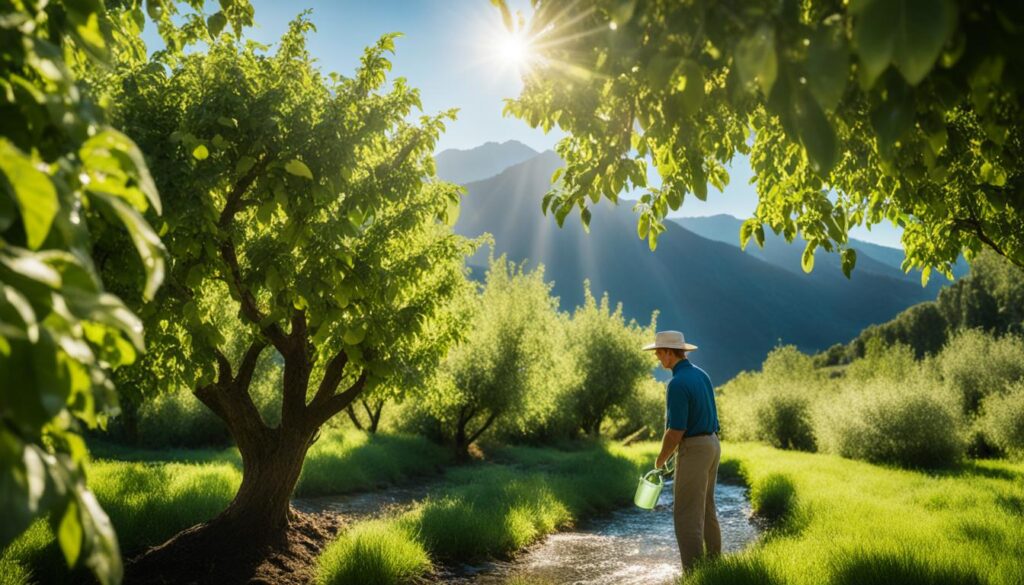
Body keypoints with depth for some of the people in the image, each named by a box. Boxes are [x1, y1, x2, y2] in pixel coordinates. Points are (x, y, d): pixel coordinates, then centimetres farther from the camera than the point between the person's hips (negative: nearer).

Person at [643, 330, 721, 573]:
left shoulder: (677, 384, -21)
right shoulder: (701, 374, 10)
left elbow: (676, 431, -22)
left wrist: (660, 459, -5)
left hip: (693, 450, -10)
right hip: (711, 444, 10)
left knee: (686, 514, -3)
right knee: (705, 509, 19)